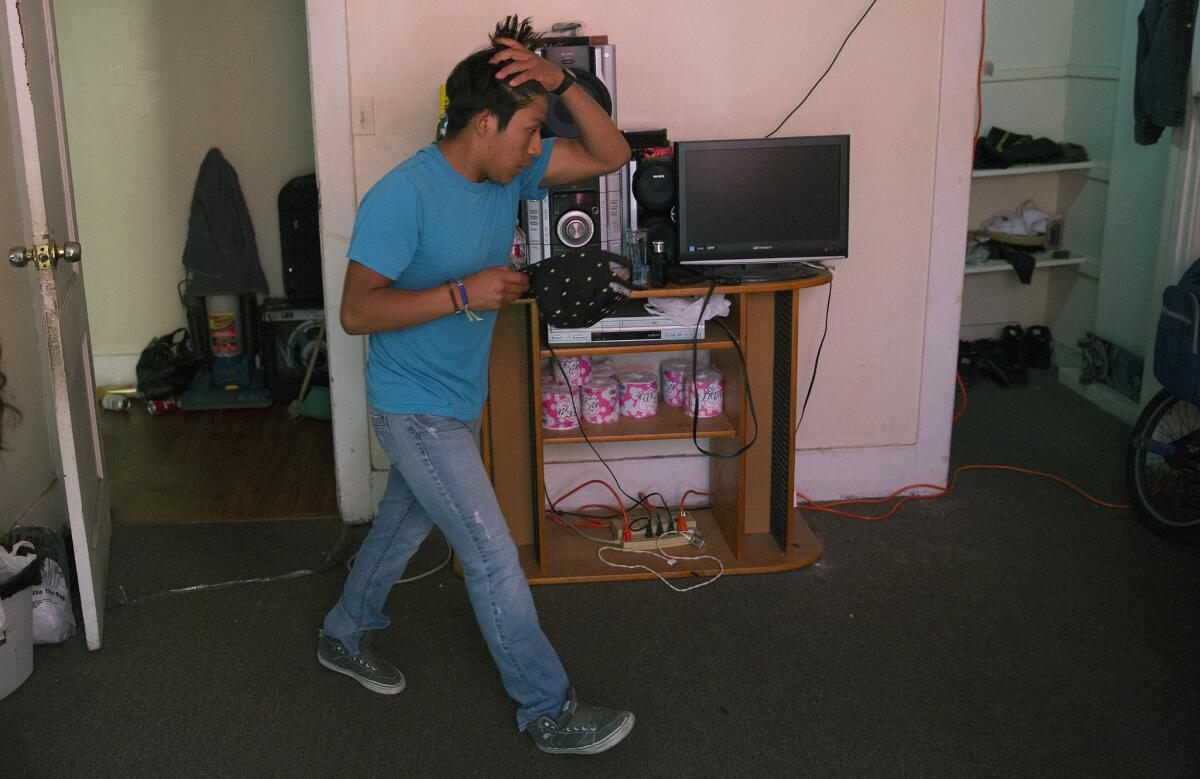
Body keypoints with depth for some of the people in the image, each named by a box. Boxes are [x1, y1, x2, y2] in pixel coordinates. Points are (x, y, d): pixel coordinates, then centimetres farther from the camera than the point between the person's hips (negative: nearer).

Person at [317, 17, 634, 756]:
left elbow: (611, 155, -3)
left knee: (404, 526, 25)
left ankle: (344, 638, 47)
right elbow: (356, 312, -25)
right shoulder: (403, 195, -25)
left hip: (461, 402, 8)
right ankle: (550, 712, 11)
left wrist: (561, 81, -17)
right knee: (495, 561, -3)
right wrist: (463, 293, -31)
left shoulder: (507, 173, -2)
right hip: (417, 411, -8)